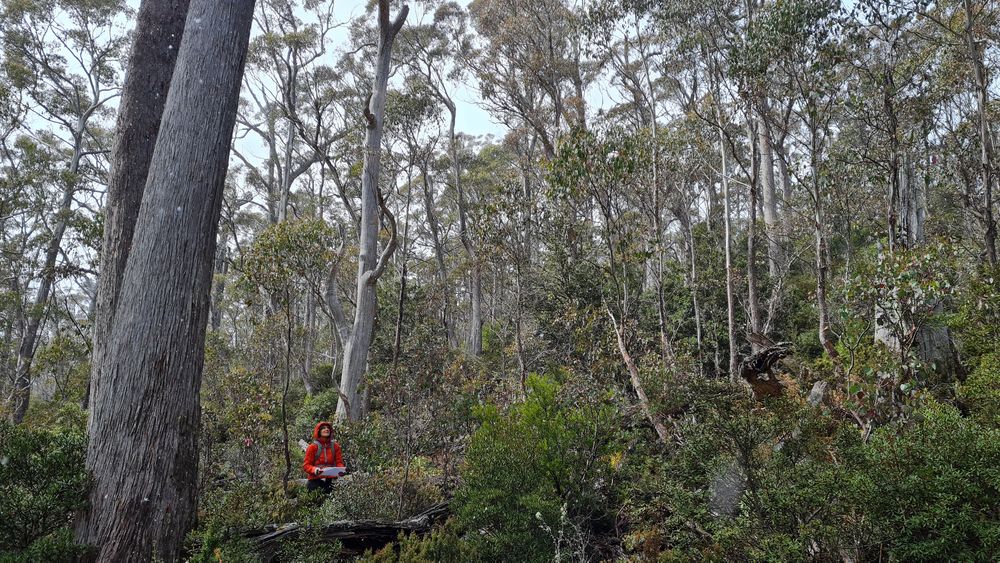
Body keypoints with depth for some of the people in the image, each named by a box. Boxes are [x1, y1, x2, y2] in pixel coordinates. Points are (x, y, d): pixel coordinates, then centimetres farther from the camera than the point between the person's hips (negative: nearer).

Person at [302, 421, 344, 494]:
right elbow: (306, 465, -1)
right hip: (315, 480, -3)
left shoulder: (335, 446, 7)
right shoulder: (313, 447, -1)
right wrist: (314, 470, -21)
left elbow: (339, 462, 9)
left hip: (330, 480, 3)